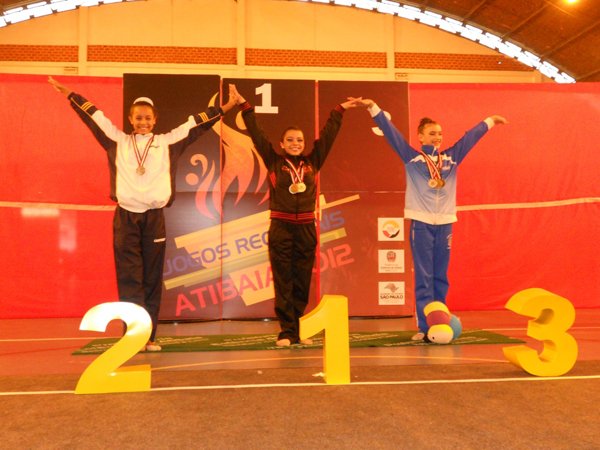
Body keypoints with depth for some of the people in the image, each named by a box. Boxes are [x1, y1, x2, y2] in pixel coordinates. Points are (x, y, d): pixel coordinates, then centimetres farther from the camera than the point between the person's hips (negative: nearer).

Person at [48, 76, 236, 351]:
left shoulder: (167, 143, 9)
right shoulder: (118, 142, 10)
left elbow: (197, 123, 10)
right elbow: (93, 115, 14)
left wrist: (226, 107, 11)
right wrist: (69, 94, 18)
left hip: (154, 218, 0)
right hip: (125, 217, 0)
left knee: (152, 280, 3)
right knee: (129, 279, -4)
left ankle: (148, 336, 9)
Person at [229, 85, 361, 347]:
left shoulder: (313, 162, 10)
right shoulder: (274, 162, 4)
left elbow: (328, 135, 13)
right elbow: (256, 134, 2)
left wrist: (340, 110, 16)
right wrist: (244, 106, 1)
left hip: (306, 229, 3)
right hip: (280, 228, -2)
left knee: (302, 284, 7)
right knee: (283, 283, 0)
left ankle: (297, 332, 16)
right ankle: (286, 332, 5)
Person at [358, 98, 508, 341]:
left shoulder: (451, 156, 12)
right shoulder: (411, 156, 3)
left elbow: (470, 136, 22)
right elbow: (391, 132, -2)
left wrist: (489, 121, 32)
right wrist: (374, 108, -7)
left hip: (445, 222, 4)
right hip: (421, 222, -4)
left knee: (441, 277, 7)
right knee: (423, 277, -3)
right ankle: (425, 327, -1)